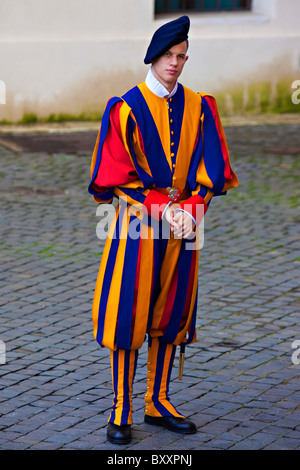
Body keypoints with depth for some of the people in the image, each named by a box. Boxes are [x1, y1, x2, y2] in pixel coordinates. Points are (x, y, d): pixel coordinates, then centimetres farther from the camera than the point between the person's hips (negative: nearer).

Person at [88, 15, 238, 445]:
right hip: (138, 218, -4)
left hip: (183, 220, 4)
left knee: (172, 312, 8)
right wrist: (163, 207, -15)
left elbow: (210, 166, 4)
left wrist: (190, 209, -12)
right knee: (129, 310, -4)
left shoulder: (198, 107, 6)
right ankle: (121, 410, 0)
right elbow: (118, 173, -7)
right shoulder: (127, 108, -5)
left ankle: (159, 402, 17)